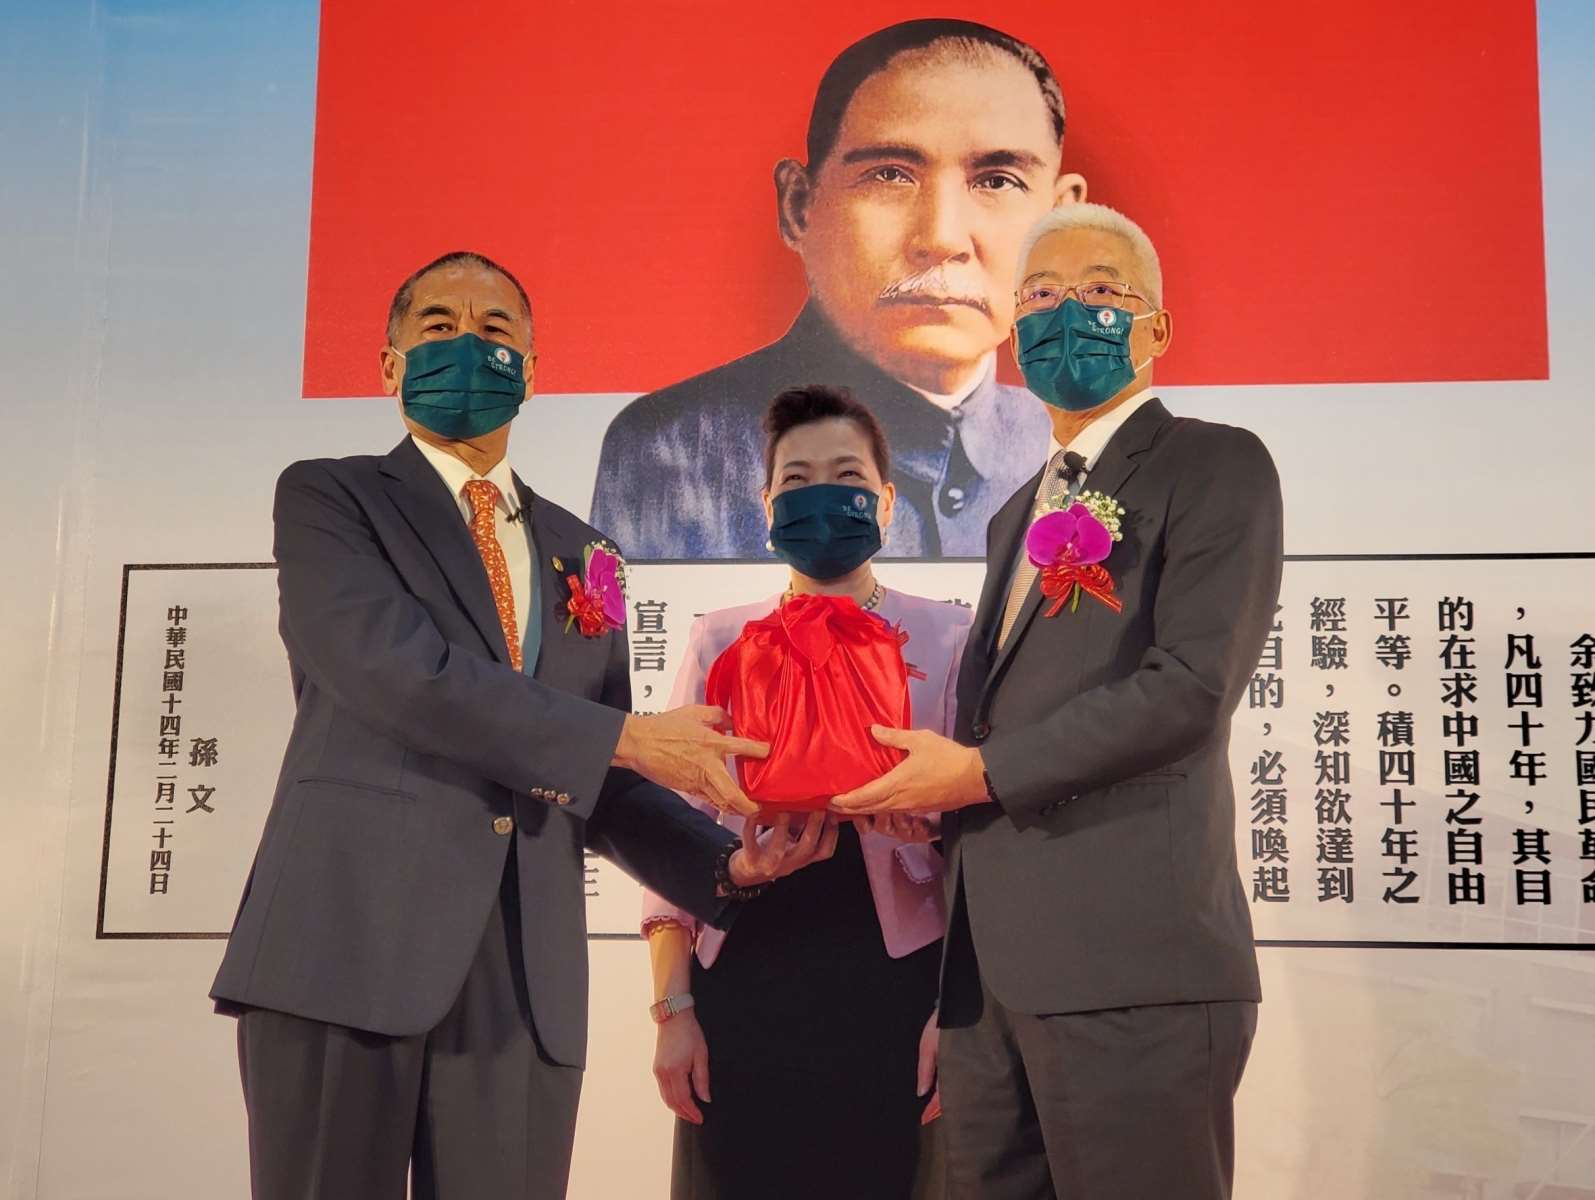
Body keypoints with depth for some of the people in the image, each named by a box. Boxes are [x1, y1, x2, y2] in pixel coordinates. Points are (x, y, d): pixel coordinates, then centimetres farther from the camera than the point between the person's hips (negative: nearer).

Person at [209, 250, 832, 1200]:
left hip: (526, 973, 4)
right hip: (347, 939, -3)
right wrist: (630, 737, -13)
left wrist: (726, 862, -1)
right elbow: (396, 668, -13)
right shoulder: (328, 497, 6)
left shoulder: (581, 554, 20)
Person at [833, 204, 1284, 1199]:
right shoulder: (1023, 511, 23)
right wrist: (924, 781, 6)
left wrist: (982, 772, -11)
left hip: (1130, 963, -7)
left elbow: (1192, 687, -14)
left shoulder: (1215, 466, -2)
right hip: (993, 965, 7)